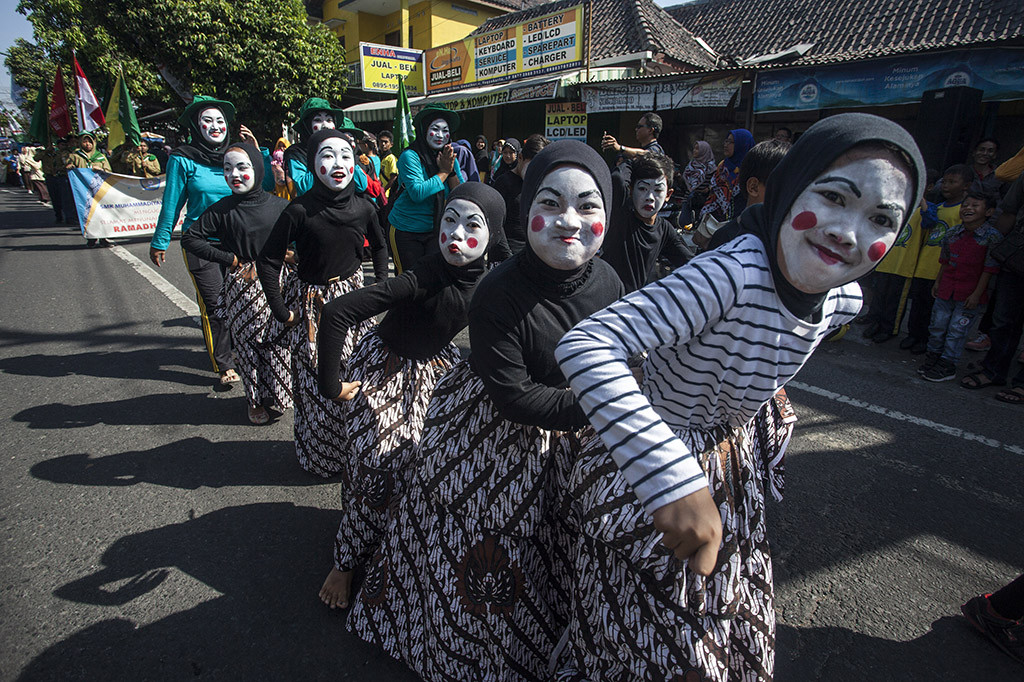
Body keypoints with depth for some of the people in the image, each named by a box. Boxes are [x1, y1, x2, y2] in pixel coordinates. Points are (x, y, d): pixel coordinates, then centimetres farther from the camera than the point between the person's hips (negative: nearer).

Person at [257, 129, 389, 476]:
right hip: (312, 303, -4)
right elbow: (267, 261, -10)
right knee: (316, 381, 4)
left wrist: (380, 288, 9)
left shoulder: (363, 208, -5)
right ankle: (320, 455, 26)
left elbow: (379, 246, 15)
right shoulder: (300, 210, -16)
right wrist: (281, 311, -10)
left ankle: (356, 446, 33)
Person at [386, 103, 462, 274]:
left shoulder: (449, 158, 4)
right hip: (405, 230, -5)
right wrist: (444, 172, -18)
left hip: (435, 229, 5)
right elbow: (417, 193, -27)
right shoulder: (410, 156, -14)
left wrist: (451, 170, -16)